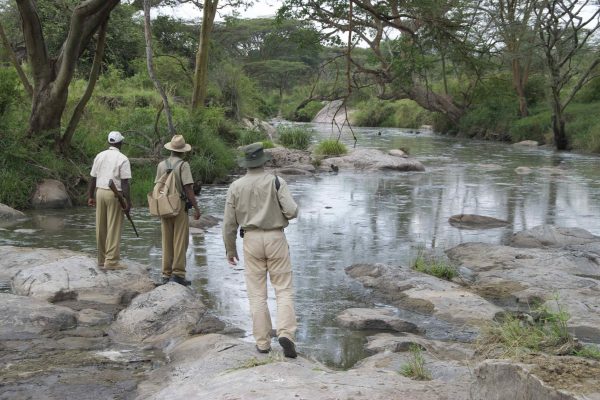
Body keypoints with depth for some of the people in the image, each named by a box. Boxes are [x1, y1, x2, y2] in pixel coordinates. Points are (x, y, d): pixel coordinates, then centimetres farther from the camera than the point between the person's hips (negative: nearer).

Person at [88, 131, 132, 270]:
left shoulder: (99, 156, 8)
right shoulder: (122, 159, -8)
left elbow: (93, 179, 10)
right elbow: (125, 182, -12)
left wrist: (90, 196, 16)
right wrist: (128, 201, -10)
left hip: (100, 192, 6)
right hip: (115, 195, -5)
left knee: (101, 228, 11)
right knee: (114, 228, -2)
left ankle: (102, 259, 18)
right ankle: (111, 261, -2)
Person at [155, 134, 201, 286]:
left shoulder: (161, 165, 6)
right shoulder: (183, 165, -10)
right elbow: (188, 188, -15)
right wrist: (196, 208, -10)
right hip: (180, 206, -5)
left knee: (167, 242, 10)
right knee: (180, 241, 0)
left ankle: (166, 274, 13)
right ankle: (178, 274, -3)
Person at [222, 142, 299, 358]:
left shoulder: (236, 187, 0)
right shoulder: (276, 181, -7)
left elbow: (229, 223, 2)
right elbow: (292, 211, -15)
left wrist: (230, 249, 14)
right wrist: (285, 211, 10)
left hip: (251, 241, 2)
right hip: (276, 239, -1)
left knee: (257, 294, 8)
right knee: (284, 290, 5)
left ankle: (263, 342, 7)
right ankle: (285, 333, -14)